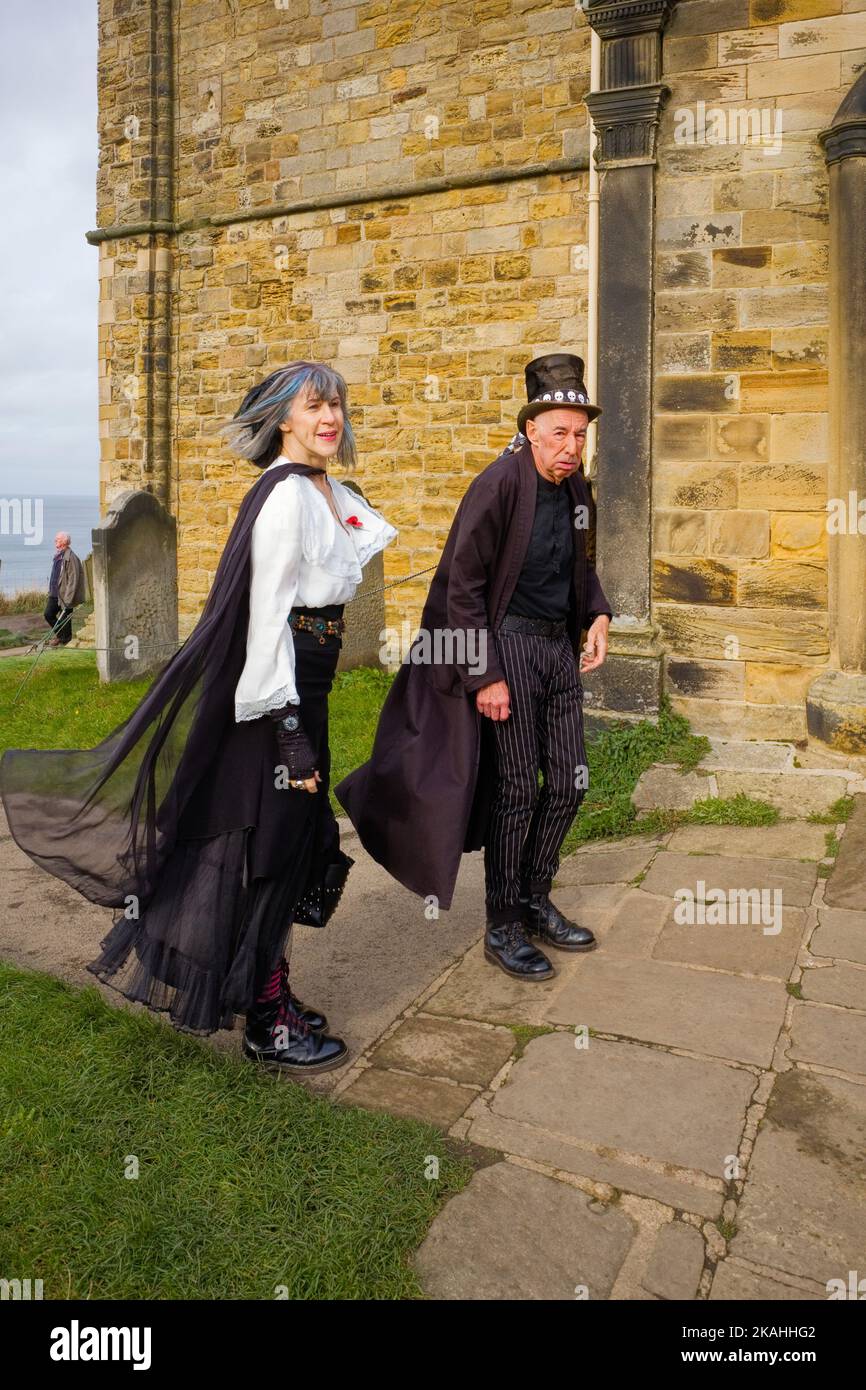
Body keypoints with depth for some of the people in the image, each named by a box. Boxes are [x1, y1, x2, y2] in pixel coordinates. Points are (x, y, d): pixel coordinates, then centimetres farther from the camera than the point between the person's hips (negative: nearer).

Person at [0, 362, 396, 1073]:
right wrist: (290, 730, -21)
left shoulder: (329, 493, 13)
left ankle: (274, 994, 32)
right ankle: (269, 1026, 17)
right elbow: (267, 615, -20)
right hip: (277, 694, -9)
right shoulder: (285, 493, -15)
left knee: (298, 839, 16)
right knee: (269, 844, 1)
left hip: (303, 689, 9)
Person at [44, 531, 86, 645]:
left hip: (65, 594, -9)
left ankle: (64, 640, 14)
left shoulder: (70, 557, -17)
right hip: (54, 593, 9)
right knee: (48, 614, 9)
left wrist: (68, 598, -22)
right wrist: (50, 590, 19)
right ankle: (59, 635, 27)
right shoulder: (57, 555, 12)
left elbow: (73, 579, -20)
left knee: (65, 618, 1)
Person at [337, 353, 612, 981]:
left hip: (561, 647, 7)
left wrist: (598, 613, 4)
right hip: (508, 646, -7)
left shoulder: (577, 488, 8)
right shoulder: (499, 484, -15)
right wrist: (484, 676, -18)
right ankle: (503, 929, 14)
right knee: (517, 789, -2)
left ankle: (536, 902, 28)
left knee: (570, 783, 10)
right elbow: (461, 585, -16)